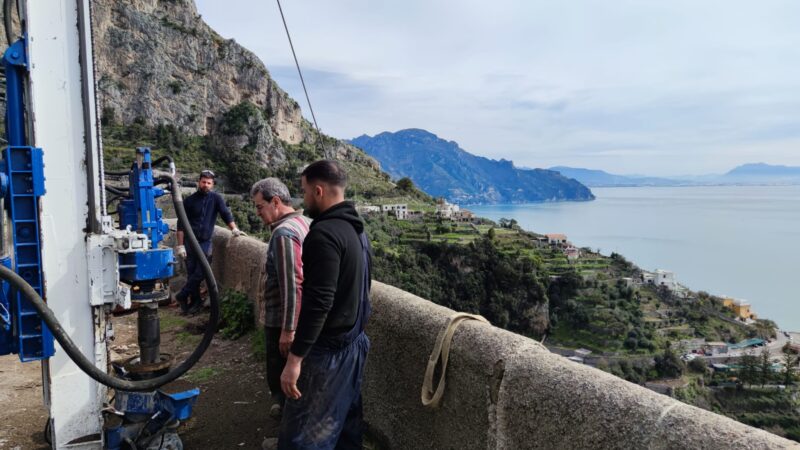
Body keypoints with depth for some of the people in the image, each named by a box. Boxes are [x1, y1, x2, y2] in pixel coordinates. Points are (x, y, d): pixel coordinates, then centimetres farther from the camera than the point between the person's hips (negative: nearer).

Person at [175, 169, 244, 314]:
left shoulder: (216, 198, 2)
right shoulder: (189, 200, 2)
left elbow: (226, 214, -3)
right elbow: (181, 224, 1)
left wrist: (234, 229, -21)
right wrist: (180, 245, -6)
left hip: (205, 242, 0)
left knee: (201, 272, -5)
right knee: (192, 273, 2)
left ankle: (182, 296, 12)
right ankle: (195, 301, 14)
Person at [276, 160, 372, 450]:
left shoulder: (324, 233, -21)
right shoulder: (356, 230, 9)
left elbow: (318, 302, -27)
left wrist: (295, 358, -23)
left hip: (327, 350, -9)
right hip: (355, 342, 9)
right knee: (347, 426, 19)